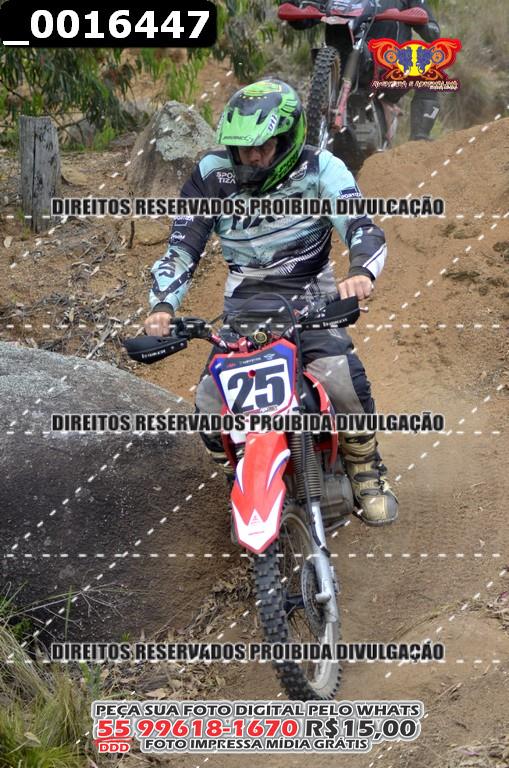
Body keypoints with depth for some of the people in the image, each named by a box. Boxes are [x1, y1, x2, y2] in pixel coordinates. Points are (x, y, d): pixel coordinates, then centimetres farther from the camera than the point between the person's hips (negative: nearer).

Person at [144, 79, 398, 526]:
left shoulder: (318, 169, -10)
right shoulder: (212, 176, -5)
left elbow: (361, 224, -22)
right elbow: (182, 246, -4)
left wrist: (361, 271, -45)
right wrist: (163, 306, -21)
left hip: (310, 301, -2)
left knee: (344, 379, -29)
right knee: (210, 405, -15)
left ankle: (366, 470, 0)